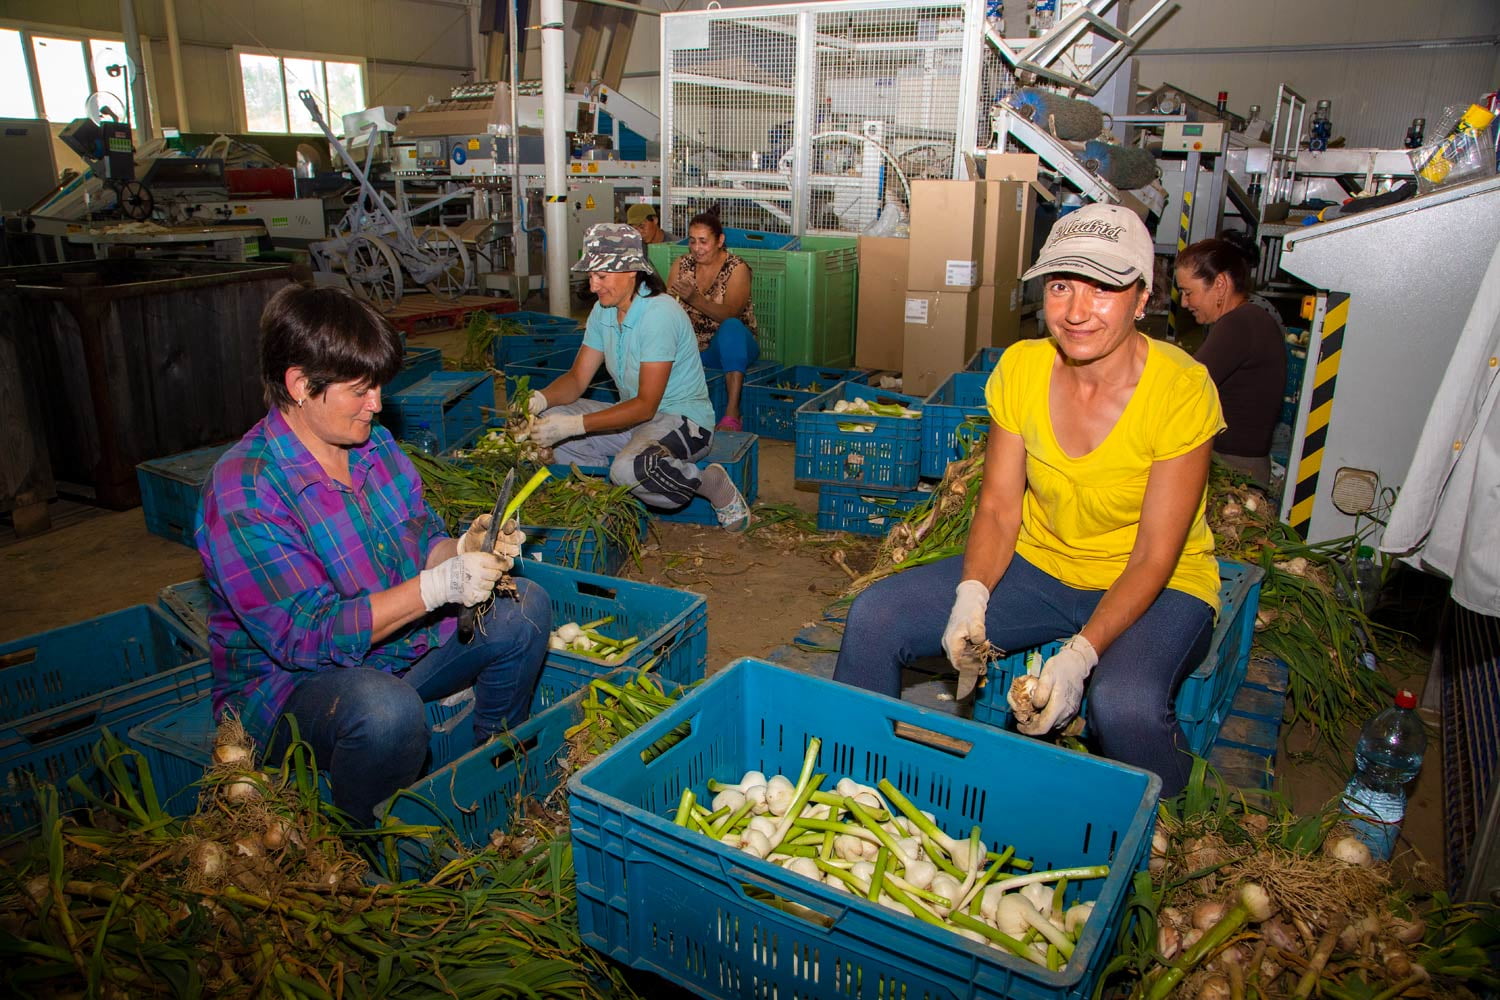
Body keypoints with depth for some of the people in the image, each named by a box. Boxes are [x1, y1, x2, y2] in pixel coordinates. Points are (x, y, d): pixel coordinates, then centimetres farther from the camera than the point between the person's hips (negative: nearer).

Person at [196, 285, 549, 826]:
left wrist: (462, 549, -17)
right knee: (387, 710, -39)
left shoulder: (375, 444, 1)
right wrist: (438, 586, -33)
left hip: (397, 646, 8)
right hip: (288, 684, -7)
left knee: (524, 608, -5)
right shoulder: (242, 494, -24)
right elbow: (305, 634, -27)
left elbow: (420, 542, 8)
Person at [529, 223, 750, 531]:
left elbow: (646, 405, -27)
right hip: (634, 416, 8)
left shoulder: (660, 313, -23)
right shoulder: (604, 310, 3)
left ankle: (713, 484, -11)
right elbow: (577, 378, 4)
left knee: (627, 468, -37)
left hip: (682, 421, -8)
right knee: (548, 420, -7)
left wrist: (574, 425, -34)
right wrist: (540, 399, -18)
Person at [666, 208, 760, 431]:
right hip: (691, 346, 3)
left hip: (729, 348, -3)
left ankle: (732, 413, -45)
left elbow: (729, 314, -21)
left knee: (731, 326, -38)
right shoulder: (682, 264, 6)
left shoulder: (736, 268, -6)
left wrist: (695, 299, -38)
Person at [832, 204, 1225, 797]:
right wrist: (972, 594, -23)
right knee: (874, 619, -13)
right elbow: (999, 506, -4)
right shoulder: (1021, 369, -8)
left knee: (1124, 704, -36)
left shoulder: (1182, 390, -20)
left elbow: (1154, 555, -19)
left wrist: (1082, 652, -32)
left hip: (1158, 587, -3)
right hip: (1039, 567, 4)